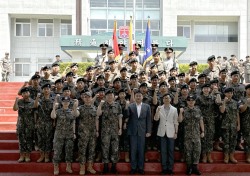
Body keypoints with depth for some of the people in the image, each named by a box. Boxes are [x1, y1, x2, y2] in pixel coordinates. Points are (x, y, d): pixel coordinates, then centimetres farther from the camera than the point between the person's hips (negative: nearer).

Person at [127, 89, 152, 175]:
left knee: (141, 150, 7)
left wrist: (148, 131, 0)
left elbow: (148, 120, 4)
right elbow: (127, 117, -7)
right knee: (133, 150, 5)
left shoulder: (147, 106, 4)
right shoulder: (130, 106, 1)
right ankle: (133, 167, 16)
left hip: (142, 131, 0)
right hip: (133, 131, 0)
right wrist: (126, 108, -21)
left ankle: (140, 167, 17)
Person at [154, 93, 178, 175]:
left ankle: (170, 168, 11)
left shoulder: (174, 109, 3)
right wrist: (158, 111, -21)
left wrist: (176, 132, 0)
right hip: (162, 132, 0)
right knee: (163, 151, 4)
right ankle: (164, 168, 11)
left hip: (171, 133, 0)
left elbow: (176, 122, 4)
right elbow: (156, 119, -6)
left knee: (171, 151, 3)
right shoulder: (159, 108, 4)